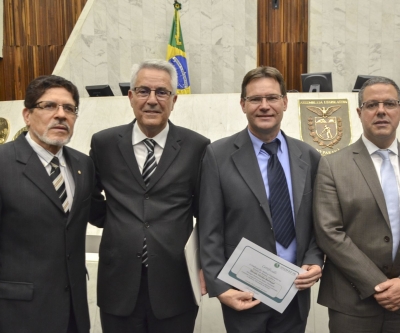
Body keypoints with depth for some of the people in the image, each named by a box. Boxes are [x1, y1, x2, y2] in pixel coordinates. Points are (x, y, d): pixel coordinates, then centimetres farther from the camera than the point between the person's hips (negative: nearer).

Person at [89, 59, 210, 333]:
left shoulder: (196, 146, -4)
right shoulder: (104, 143, 2)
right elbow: (89, 196, 17)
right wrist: (114, 223, 7)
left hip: (175, 288, -1)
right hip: (119, 286, 2)